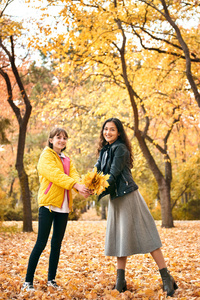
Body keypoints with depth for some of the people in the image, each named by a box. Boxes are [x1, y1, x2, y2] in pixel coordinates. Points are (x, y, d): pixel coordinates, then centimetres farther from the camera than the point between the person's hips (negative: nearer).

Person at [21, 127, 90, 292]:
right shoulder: (46, 155, -2)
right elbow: (55, 174, -19)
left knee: (57, 243, 9)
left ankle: (51, 279, 18)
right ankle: (28, 281, -1)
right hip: (48, 203, -6)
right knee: (41, 243, -7)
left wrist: (82, 188, -22)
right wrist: (75, 185, -32)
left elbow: (74, 174, 0)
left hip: (64, 205, 6)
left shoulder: (67, 160, 18)